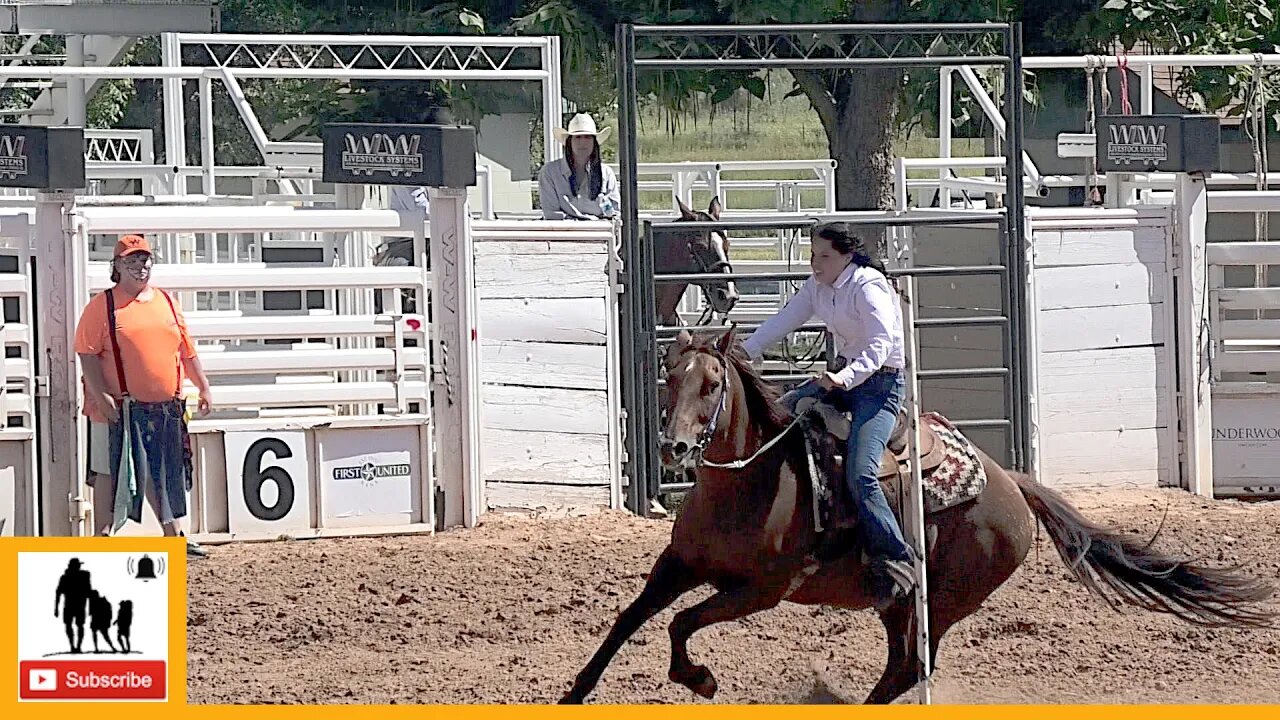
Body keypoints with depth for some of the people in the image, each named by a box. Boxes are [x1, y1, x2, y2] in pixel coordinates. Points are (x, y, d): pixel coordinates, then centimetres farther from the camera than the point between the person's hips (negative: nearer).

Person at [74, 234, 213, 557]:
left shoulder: (166, 302, 14)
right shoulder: (103, 306, -3)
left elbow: (187, 351, 19)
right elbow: (87, 354, -8)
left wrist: (203, 387, 14)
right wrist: (100, 395, -17)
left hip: (165, 407, 5)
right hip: (119, 407, -5)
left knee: (165, 471, 11)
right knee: (109, 471, 0)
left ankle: (174, 536, 19)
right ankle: (102, 537, 6)